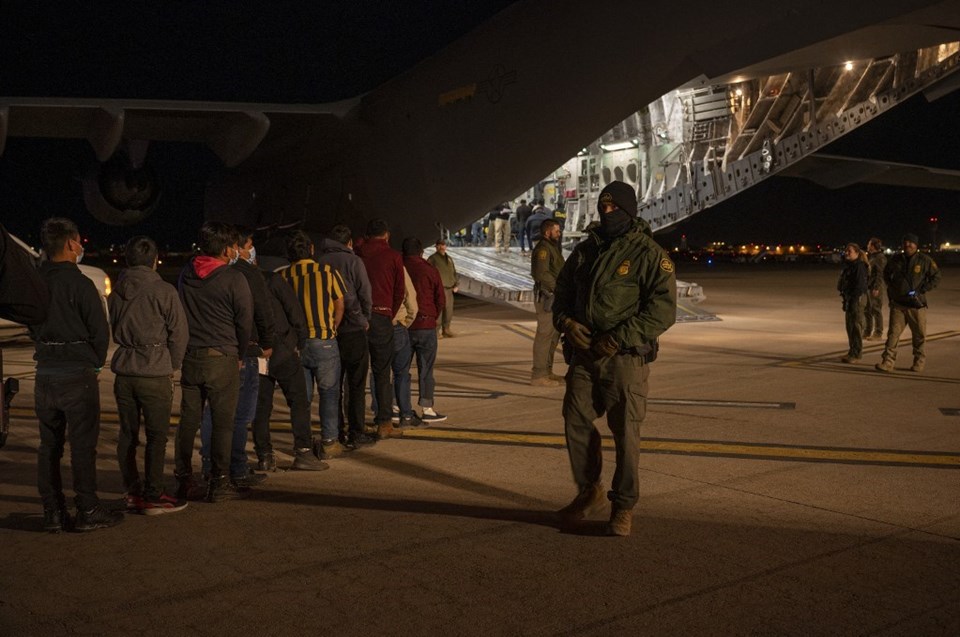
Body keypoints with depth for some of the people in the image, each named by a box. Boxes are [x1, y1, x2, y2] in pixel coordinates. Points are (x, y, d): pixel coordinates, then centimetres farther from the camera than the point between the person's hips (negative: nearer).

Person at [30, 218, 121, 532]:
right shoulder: (79, 284, -14)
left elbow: (33, 328, 11)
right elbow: (100, 330, -12)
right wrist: (96, 362, 5)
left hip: (45, 373, 6)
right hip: (78, 373, -6)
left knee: (49, 445, 11)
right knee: (82, 444, 1)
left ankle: (53, 512, 16)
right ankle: (88, 511, 7)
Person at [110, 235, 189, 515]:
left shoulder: (116, 292, 6)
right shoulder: (164, 291, -9)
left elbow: (111, 329, 16)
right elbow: (179, 332, -6)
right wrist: (172, 365, 7)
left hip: (123, 372, 5)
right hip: (155, 373, -5)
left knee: (127, 433, 13)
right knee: (156, 435, 1)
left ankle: (133, 492, 21)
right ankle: (153, 497, 3)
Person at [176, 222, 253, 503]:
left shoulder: (186, 273, 5)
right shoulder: (234, 279, -11)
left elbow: (180, 316, 13)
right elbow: (245, 322, -5)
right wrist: (239, 355, 9)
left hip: (189, 356, 6)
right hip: (222, 358, -5)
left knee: (188, 419, 12)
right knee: (222, 422, 1)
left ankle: (184, 480, 18)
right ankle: (219, 484, 5)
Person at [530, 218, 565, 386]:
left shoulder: (552, 247, 20)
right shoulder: (542, 248, -13)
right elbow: (541, 273, -24)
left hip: (554, 296, 11)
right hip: (546, 296, -11)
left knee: (554, 334, 16)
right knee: (545, 334, -9)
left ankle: (547, 371, 24)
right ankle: (538, 375, -5)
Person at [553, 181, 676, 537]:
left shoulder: (648, 254, -7)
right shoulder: (585, 251, 12)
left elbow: (663, 309, -14)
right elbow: (562, 293, 19)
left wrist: (618, 340, -19)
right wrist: (566, 322, -3)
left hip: (626, 358, -5)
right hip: (584, 354, 6)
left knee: (626, 433, -1)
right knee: (576, 422, 8)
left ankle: (623, 507, 14)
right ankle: (589, 490, 29)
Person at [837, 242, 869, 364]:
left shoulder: (859, 266, -15)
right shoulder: (848, 265, 14)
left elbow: (859, 285, -20)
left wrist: (852, 300, -20)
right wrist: (846, 299, 12)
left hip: (857, 299, -9)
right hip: (849, 298, 10)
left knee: (856, 325, -4)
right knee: (850, 325, 14)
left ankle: (856, 354, 1)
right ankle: (852, 351, 23)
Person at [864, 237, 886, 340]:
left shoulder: (880, 258, -12)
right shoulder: (869, 256, 17)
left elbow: (880, 274, -18)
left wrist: (876, 288, -23)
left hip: (876, 288, -9)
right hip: (868, 287, 9)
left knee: (876, 310, -5)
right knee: (867, 310, 13)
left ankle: (878, 333, 0)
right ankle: (867, 332, 21)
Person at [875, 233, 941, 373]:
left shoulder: (925, 260, -3)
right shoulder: (896, 259, 6)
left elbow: (936, 277, 1)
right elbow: (886, 274, 24)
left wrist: (921, 290, -9)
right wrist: (891, 288, 11)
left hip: (917, 305, -2)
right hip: (898, 304, 2)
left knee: (919, 335, 8)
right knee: (893, 332, -7)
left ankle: (919, 361, 25)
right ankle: (888, 362, -9)